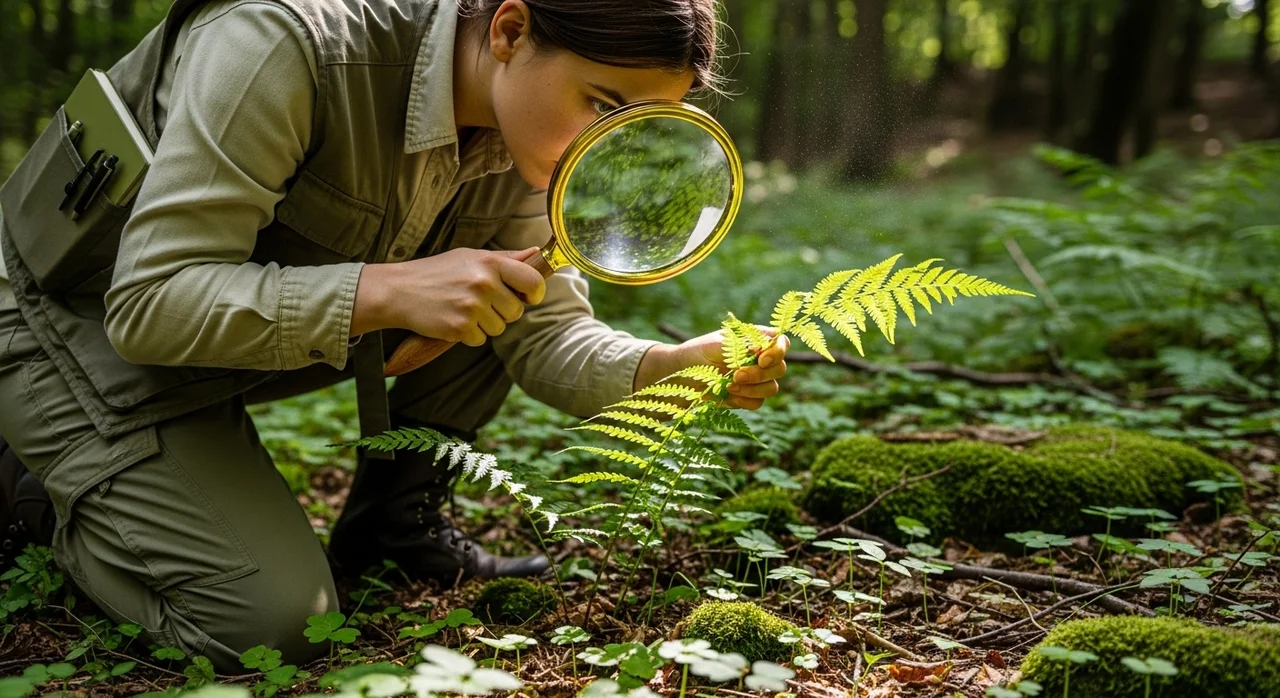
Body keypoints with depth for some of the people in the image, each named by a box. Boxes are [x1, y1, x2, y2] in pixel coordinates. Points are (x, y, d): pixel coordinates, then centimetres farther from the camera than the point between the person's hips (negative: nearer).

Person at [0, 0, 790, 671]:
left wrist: (679, 367, -25)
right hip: (89, 333, -6)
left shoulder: (521, 132, -10)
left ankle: (393, 527, 7)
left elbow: (541, 331, -6)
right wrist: (391, 290, -43)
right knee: (277, 627, -16)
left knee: (503, 292, -8)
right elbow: (150, 305, -34)